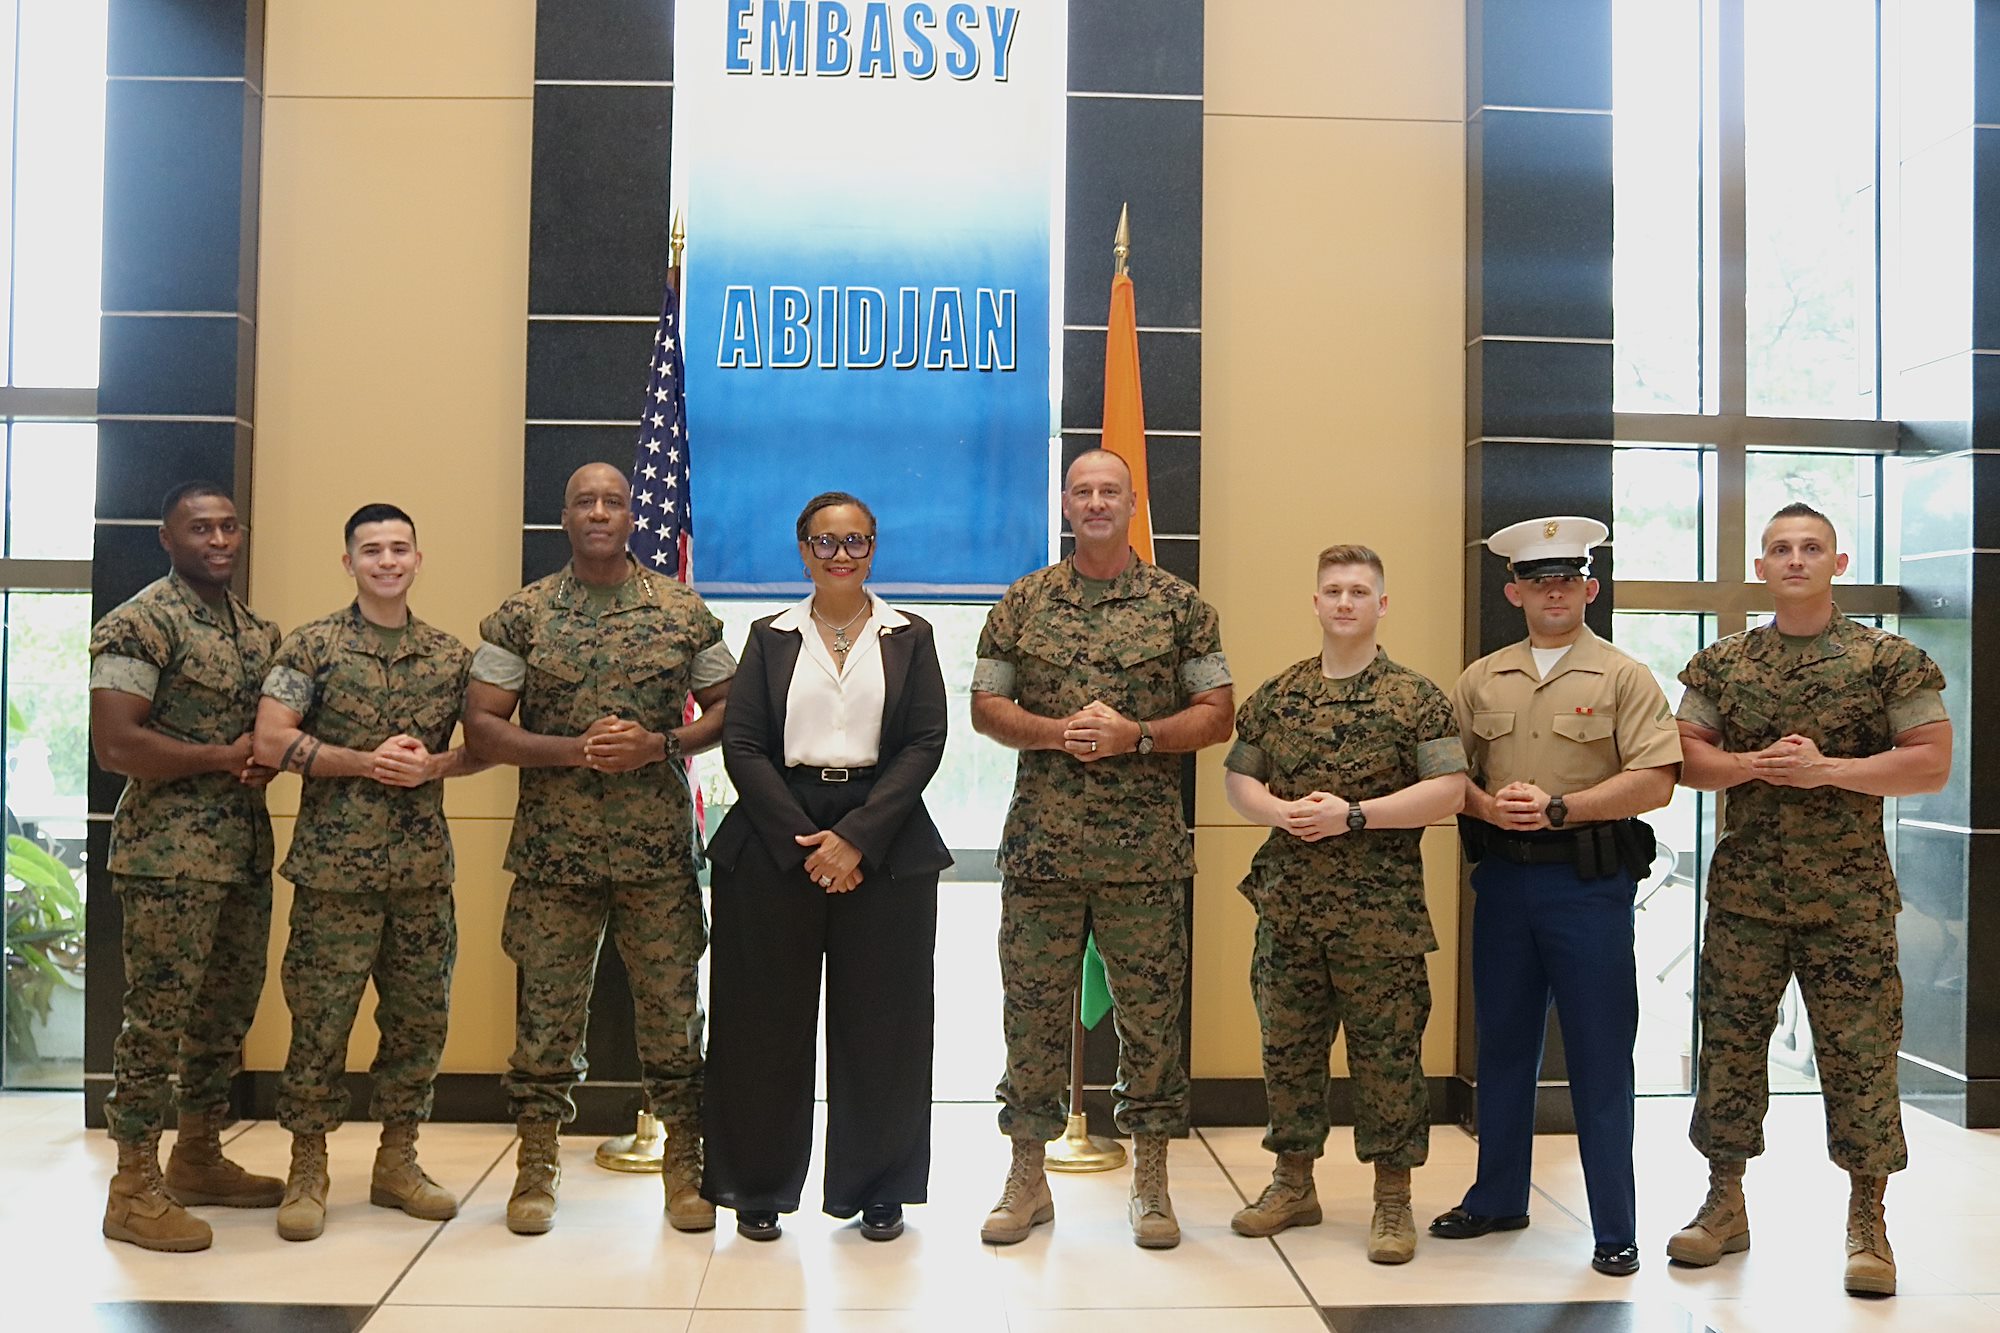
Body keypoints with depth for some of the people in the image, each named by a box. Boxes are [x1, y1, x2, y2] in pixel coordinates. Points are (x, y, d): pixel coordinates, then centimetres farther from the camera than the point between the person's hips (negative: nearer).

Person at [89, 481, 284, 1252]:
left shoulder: (259, 630, 14)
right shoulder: (141, 624, -10)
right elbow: (114, 744, -19)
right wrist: (226, 759, -16)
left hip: (247, 848, 8)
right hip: (169, 853, -8)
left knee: (228, 1009, 15)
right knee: (159, 1015, -2)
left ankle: (198, 1159, 29)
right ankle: (134, 1190, 8)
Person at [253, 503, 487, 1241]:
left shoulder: (451, 655, 10)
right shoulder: (312, 646, 0)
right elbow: (271, 741, -9)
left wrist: (433, 766, -8)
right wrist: (367, 761, -15)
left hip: (423, 868, 4)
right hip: (335, 866, -3)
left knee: (419, 1017, 8)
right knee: (319, 1020, 0)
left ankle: (396, 1162, 23)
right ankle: (307, 1171, 14)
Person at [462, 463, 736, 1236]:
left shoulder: (684, 612, 4)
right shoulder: (521, 616, 3)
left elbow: (728, 710, 7)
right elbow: (481, 729, -1)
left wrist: (660, 745, -11)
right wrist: (573, 750, -15)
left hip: (659, 850, 0)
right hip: (552, 850, 0)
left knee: (673, 1011, 5)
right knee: (545, 1011, 6)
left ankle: (684, 1165, 18)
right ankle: (536, 1165, 21)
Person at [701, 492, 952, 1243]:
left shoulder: (910, 638, 9)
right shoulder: (770, 638, 9)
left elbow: (925, 743, -1)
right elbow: (742, 746, 1)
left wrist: (857, 836, -12)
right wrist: (802, 840, -11)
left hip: (883, 848, 0)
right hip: (773, 845, 0)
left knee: (879, 1024, 3)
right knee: (767, 1021, 3)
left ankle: (877, 1191, 16)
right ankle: (758, 1188, 16)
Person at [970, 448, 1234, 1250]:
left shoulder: (1178, 605, 5)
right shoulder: (1023, 603, 9)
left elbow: (1217, 714, 3)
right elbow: (985, 707, 7)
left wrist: (1137, 737, -13)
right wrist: (1058, 732, -11)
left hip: (1144, 852, -1)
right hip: (1041, 845, 1)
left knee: (1150, 1011, 4)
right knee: (1034, 1009, 5)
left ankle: (1150, 1184, 18)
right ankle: (1027, 1178, 18)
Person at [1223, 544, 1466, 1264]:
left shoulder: (1416, 698, -1)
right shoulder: (1276, 694, 10)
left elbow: (1448, 791, -9)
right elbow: (1237, 777, 13)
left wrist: (1353, 814, -17)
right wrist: (1279, 811, -8)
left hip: (1380, 911, -4)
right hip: (1288, 902, 4)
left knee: (1387, 1050, 1)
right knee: (1288, 1045, 11)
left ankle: (1393, 1200, 14)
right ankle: (1294, 1184, 25)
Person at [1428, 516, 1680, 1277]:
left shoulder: (1623, 678, -1)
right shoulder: (1481, 681, 10)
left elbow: (1654, 783, -10)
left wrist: (1558, 807, -17)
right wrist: (1489, 806, -12)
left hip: (1589, 881, -4)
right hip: (1502, 877, 4)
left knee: (1600, 1056, 1)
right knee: (1503, 1043, 13)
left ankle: (1615, 1229, 10)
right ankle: (1498, 1198, 27)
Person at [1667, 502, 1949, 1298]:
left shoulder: (1890, 659, -1)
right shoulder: (1720, 664, 7)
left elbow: (1932, 762, -6)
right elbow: (1684, 757, 5)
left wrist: (1826, 768, -17)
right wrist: (1756, 764, -14)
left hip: (1849, 896, -2)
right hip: (1743, 893, 3)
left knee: (1860, 1056, 1)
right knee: (1729, 1046, 7)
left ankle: (1867, 1223, 14)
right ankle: (1725, 1206, 20)